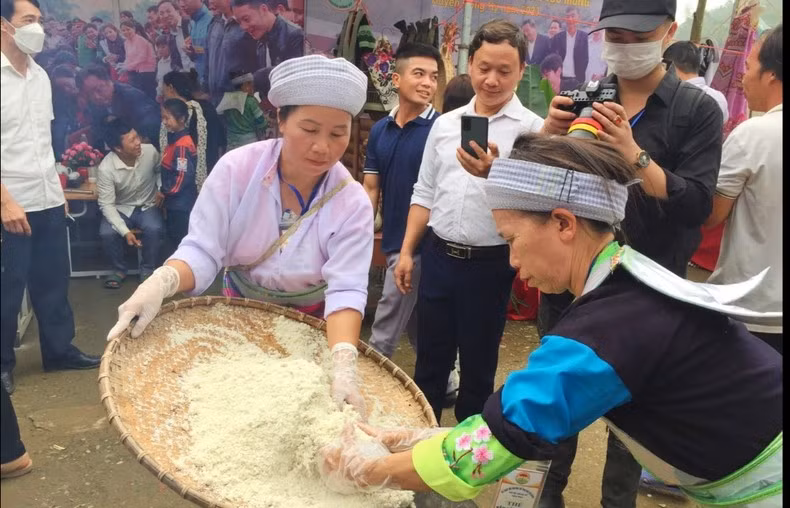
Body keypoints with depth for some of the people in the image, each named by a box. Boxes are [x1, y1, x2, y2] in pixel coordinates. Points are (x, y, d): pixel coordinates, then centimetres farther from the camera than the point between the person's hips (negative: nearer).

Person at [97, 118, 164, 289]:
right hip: (121, 209, -1)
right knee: (107, 233, -29)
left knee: (154, 229, -31)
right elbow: (107, 204, -21)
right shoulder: (106, 168, -24)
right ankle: (120, 269, 1)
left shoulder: (149, 151, -17)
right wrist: (125, 231, -32)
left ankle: (148, 270, -6)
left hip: (147, 206, 1)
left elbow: (160, 170, 9)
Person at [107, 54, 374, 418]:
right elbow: (202, 252, -22)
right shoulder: (237, 169, -21)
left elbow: (346, 289, -31)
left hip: (310, 325, 0)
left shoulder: (352, 204, -23)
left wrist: (343, 364, -47)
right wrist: (161, 282, -44)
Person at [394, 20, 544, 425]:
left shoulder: (532, 128, -7)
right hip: (438, 255, 4)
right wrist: (407, 251, 7)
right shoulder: (445, 123, 7)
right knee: (429, 358, 17)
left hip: (489, 264, -4)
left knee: (478, 365, 13)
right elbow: (425, 193, 11)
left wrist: (495, 174, -36)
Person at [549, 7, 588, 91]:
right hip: (561, 79, 1)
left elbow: (586, 58, 2)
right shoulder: (557, 37, 7)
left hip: (577, 80, -1)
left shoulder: (584, 36, 4)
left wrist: (581, 77, -7)